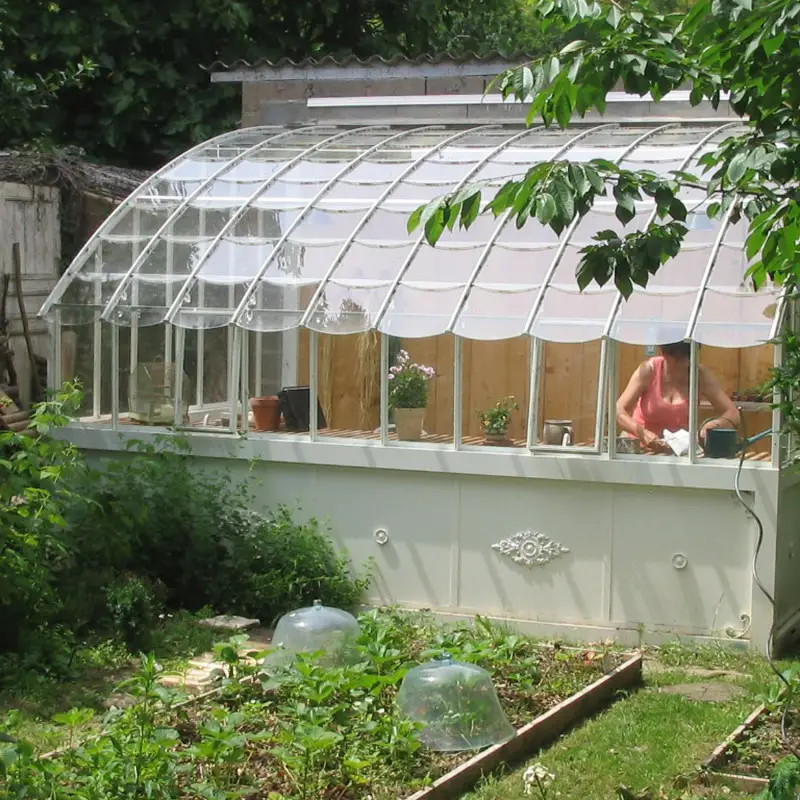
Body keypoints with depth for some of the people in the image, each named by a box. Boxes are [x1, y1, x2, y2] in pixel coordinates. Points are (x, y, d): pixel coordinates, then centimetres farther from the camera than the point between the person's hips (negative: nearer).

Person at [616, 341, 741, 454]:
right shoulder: (649, 370, -11)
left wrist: (715, 425, -30)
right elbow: (618, 412, -16)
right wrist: (641, 433, -35)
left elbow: (733, 415, -8)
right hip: (642, 448, -1)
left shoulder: (700, 375, -8)